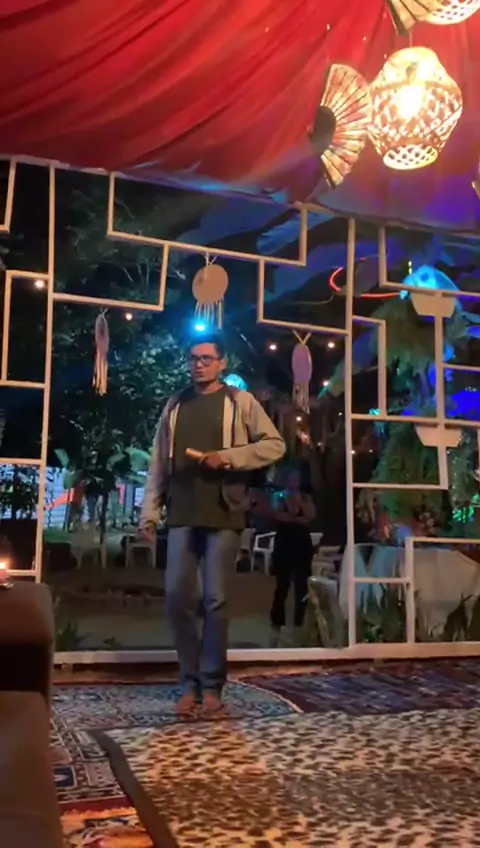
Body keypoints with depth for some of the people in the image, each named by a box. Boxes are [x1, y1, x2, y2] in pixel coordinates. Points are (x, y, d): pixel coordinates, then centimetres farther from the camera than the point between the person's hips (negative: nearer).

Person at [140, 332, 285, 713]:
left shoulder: (240, 401, 4)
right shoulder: (175, 406, 15)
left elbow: (275, 445, -2)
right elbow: (160, 463, 13)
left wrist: (228, 457, -13)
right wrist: (150, 510, 7)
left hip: (224, 514, -3)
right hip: (183, 515, 3)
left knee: (215, 600, 0)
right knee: (177, 597, 0)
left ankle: (211, 685, 13)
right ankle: (191, 682, 15)